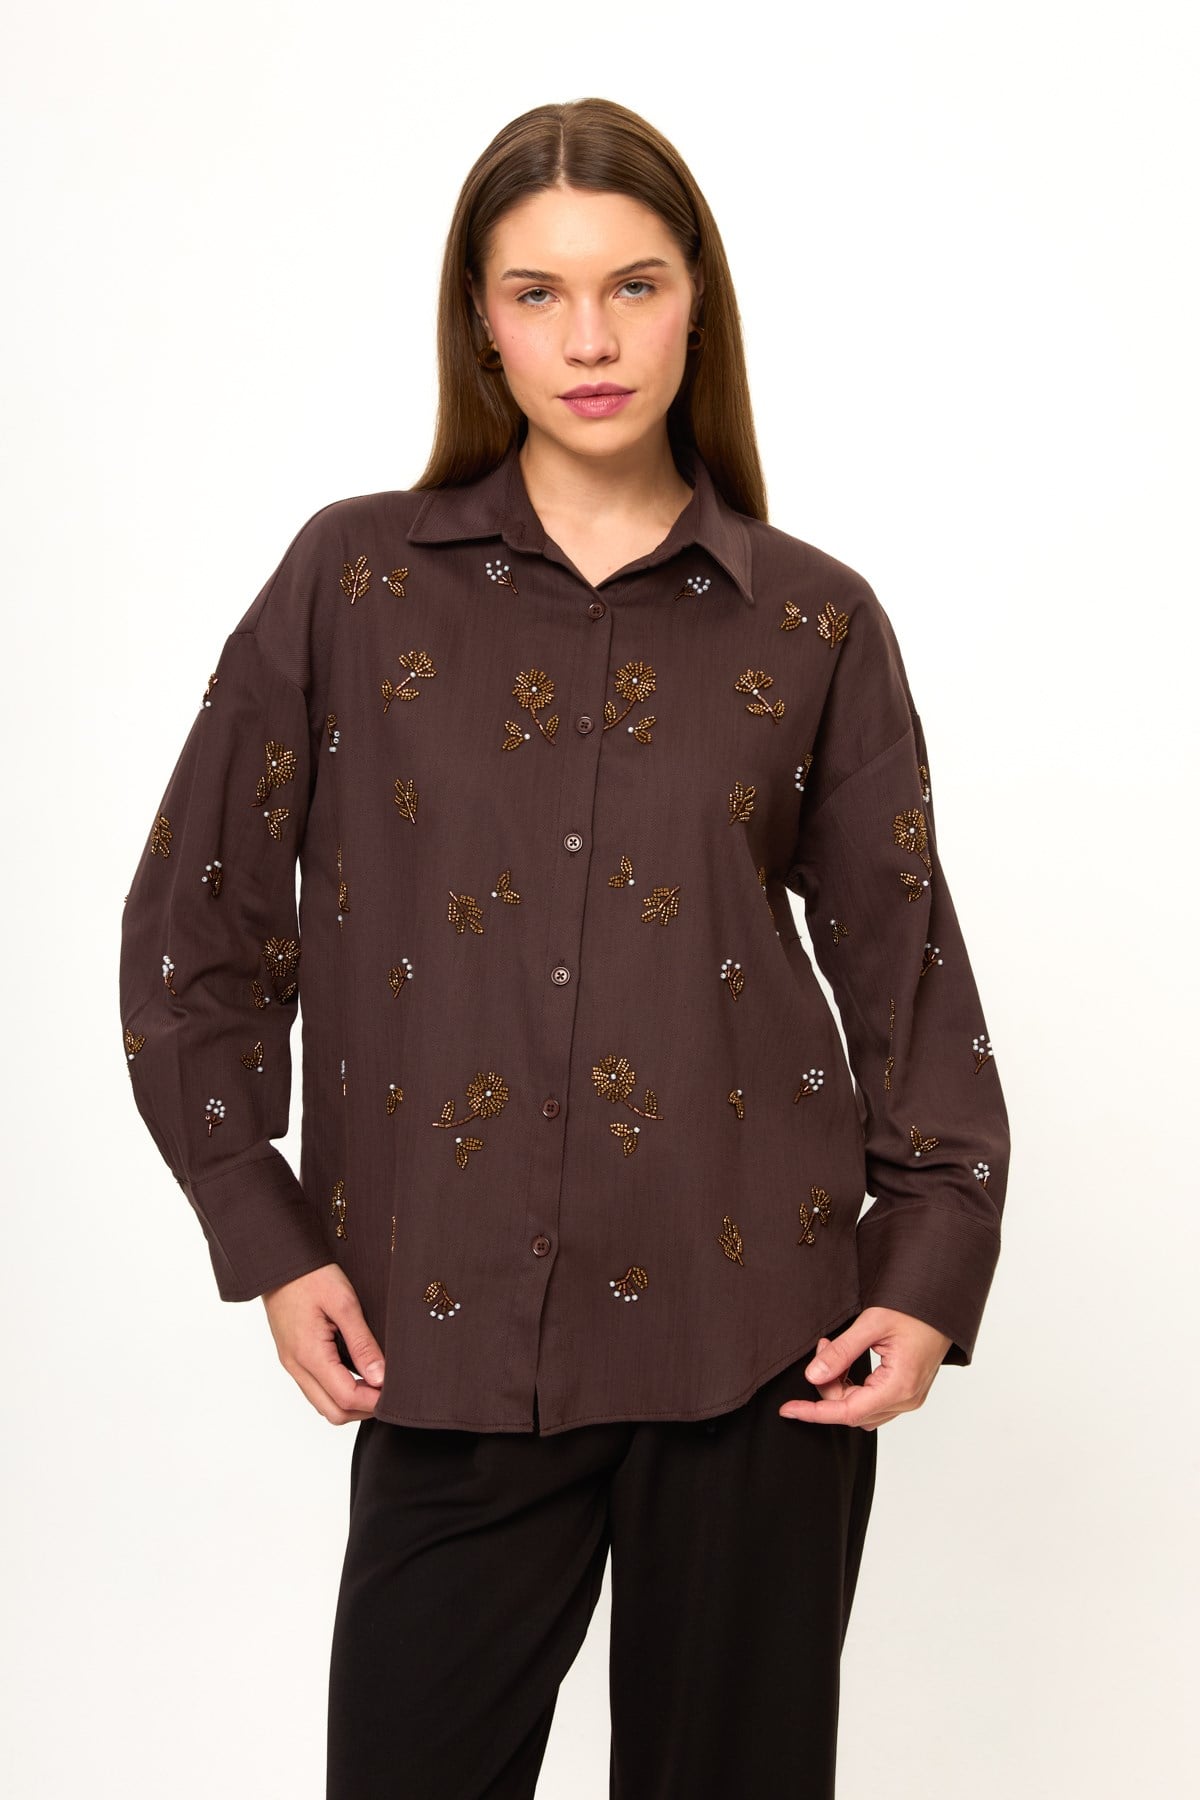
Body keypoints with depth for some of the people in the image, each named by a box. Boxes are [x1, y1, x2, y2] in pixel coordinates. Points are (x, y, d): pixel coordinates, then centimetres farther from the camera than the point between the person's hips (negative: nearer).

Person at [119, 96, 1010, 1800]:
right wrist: (265, 1239, -1)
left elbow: (904, 959, 7)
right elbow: (191, 929, 5)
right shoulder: (355, 577, 2)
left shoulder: (814, 620, 3)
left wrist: (931, 1266, -2)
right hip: (449, 1339, 0)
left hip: (756, 1327, 1)